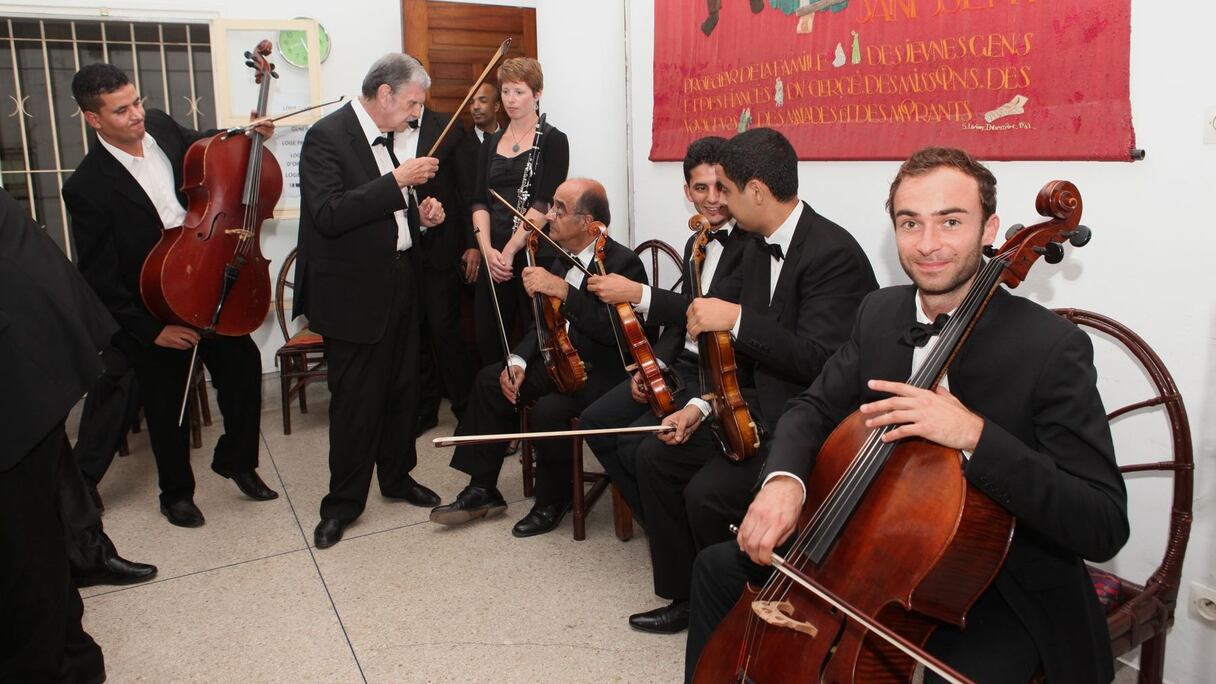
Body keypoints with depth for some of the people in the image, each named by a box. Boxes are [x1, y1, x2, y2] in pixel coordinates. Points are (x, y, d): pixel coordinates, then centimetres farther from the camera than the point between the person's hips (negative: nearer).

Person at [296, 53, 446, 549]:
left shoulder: (394, 136, 10)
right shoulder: (327, 136, -14)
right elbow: (330, 215, -26)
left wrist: (420, 215, 1)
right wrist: (398, 181, -26)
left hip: (401, 283, 8)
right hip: (354, 291, -7)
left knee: (402, 388, 16)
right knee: (356, 400, 2)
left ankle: (397, 475, 35)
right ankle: (344, 500, 19)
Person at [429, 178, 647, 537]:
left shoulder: (623, 263, -19)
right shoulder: (564, 258, 5)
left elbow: (616, 332, -33)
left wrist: (563, 289, -36)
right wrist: (519, 360, -1)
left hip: (603, 375, -9)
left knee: (548, 411, -30)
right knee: (490, 380, 2)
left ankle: (553, 500, -1)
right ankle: (482, 489, 10)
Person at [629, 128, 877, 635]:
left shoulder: (833, 254, -21)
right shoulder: (761, 246, 8)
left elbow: (818, 361, -30)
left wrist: (736, 319, -30)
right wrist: (704, 406, 5)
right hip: (760, 407, 10)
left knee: (708, 495, -23)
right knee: (656, 456, 5)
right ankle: (687, 596, 16)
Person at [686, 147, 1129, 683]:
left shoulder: (1051, 348, -21)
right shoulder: (880, 313, -3)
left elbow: (1105, 527, -23)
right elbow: (815, 408, 3)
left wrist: (975, 436, -37)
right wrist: (783, 478, -20)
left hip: (1004, 596, -5)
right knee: (720, 569, 6)